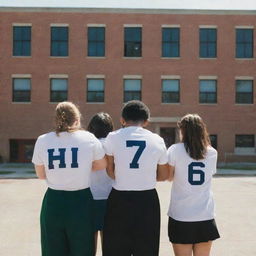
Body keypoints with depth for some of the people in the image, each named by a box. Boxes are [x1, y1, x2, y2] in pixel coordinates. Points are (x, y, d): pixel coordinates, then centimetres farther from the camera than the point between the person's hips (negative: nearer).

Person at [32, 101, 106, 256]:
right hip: (80, 203, -1)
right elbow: (102, 165, 10)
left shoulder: (42, 140, -1)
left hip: (53, 203, 2)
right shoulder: (88, 138, -5)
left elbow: (41, 174, 9)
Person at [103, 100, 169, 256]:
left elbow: (110, 171, 0)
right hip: (148, 201, 1)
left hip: (120, 200, -1)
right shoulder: (157, 140, 2)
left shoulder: (113, 137, -3)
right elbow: (164, 176, 9)